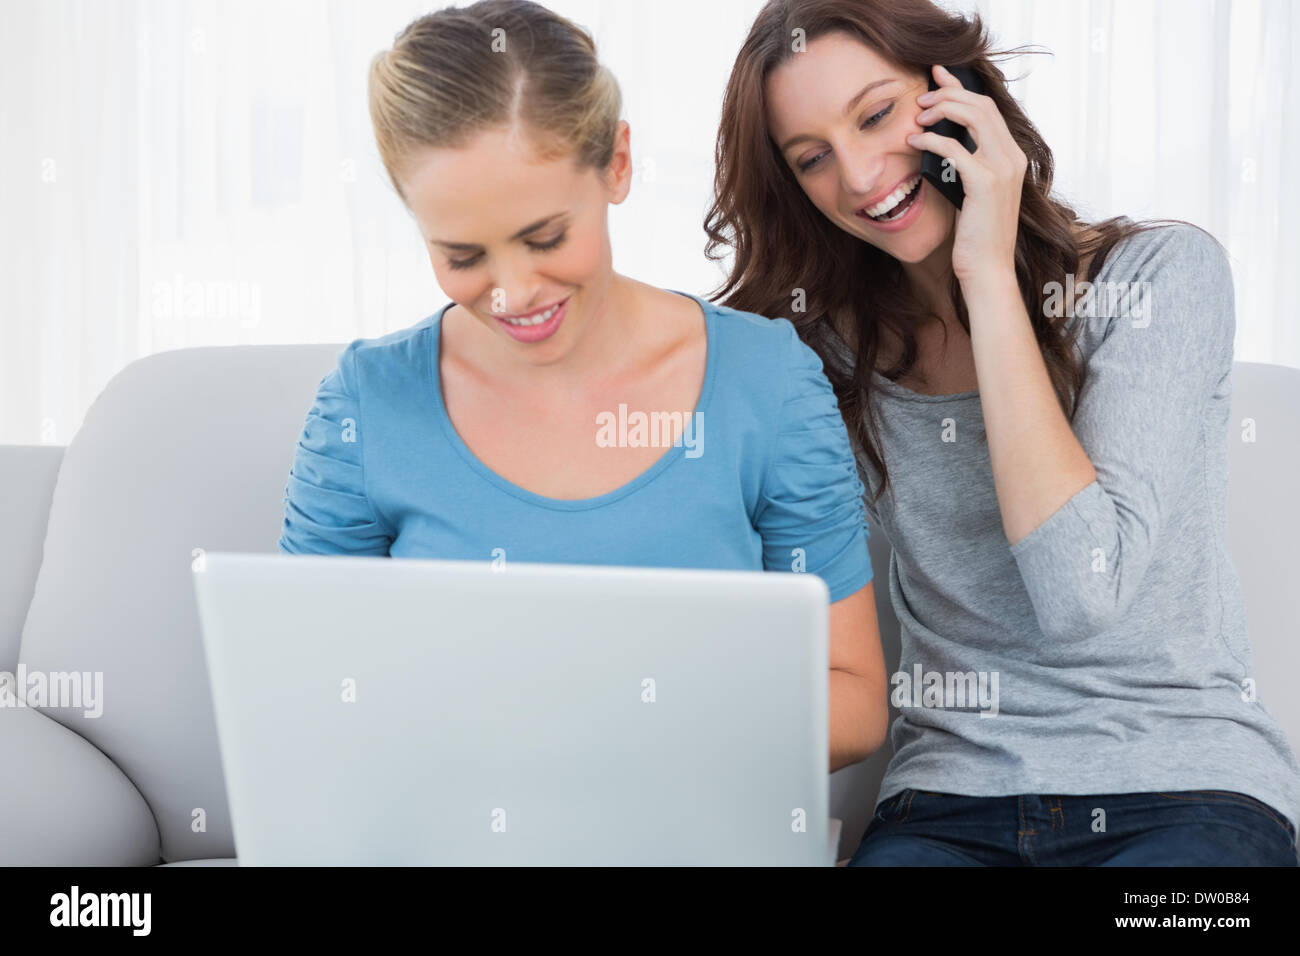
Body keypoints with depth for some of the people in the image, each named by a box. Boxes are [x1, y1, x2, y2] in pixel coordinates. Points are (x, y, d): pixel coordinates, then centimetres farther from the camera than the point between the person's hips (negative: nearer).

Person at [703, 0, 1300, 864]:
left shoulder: (1160, 273, -5)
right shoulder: (838, 346, 6)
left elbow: (1081, 595, -18)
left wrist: (988, 272, -15)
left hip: (1182, 782, -2)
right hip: (949, 800, 3)